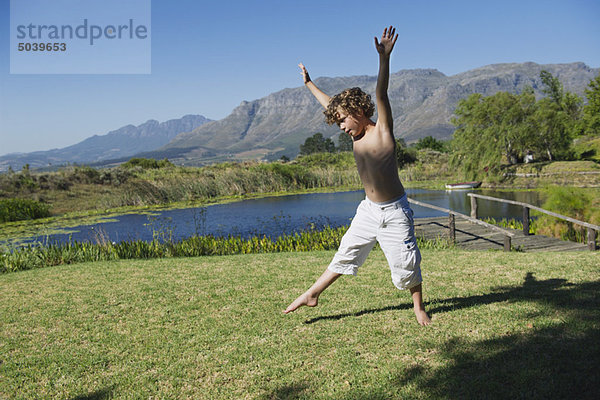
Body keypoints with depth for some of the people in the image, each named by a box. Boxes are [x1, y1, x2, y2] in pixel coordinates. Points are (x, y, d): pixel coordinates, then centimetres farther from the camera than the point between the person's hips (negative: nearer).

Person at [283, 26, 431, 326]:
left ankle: (419, 308, 25)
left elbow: (381, 95, -26)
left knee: (406, 262, 4)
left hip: (394, 211, -6)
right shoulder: (355, 135, 5)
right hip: (368, 210, 6)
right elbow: (331, 104, 17)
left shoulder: (381, 130, -12)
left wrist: (384, 57, -38)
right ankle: (312, 295, 21)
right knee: (345, 253, 13)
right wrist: (309, 83, 29)